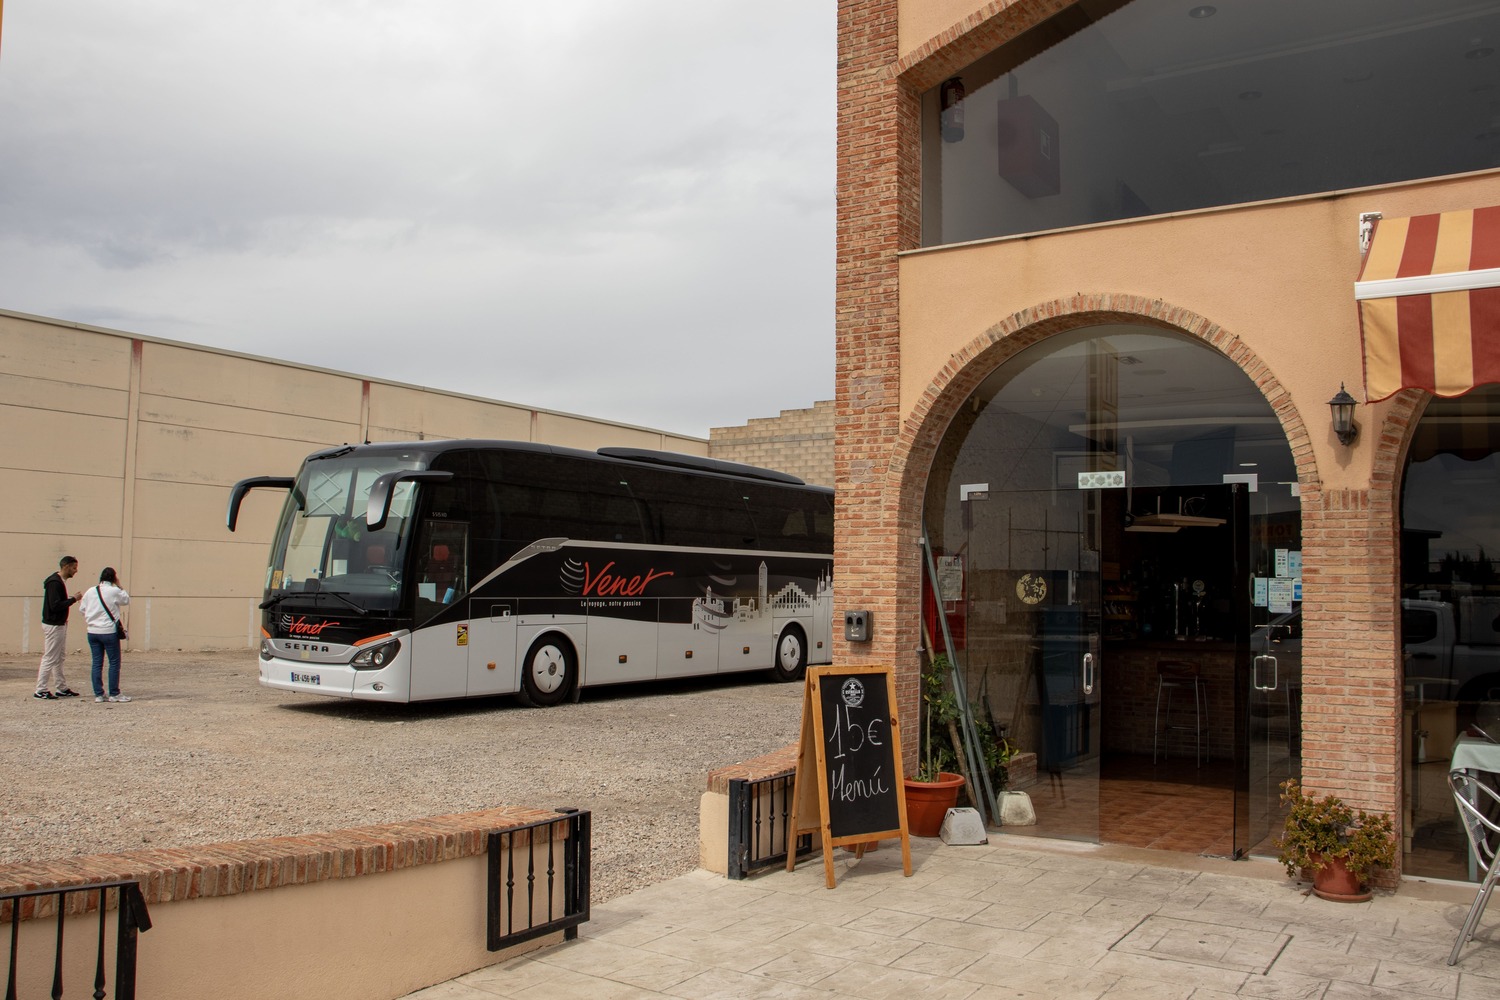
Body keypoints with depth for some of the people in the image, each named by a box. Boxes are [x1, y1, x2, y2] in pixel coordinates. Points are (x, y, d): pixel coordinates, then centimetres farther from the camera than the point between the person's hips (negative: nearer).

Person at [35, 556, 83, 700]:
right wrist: (73, 599, -18)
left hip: (60, 624, 10)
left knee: (59, 657, 14)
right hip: (53, 625, -10)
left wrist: (70, 598, 3)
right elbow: (55, 605, -25)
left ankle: (62, 688, 20)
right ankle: (41, 690, 2)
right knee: (50, 658, -4)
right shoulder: (54, 583, -18)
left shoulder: (61, 581, 12)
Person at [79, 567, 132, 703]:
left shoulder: (90, 591, 3)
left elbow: (83, 609, 8)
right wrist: (119, 585, 7)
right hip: (109, 632, -5)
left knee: (97, 663, 9)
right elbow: (127, 600, 5)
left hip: (92, 632, 5)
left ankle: (98, 694, 12)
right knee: (114, 663, 4)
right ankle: (114, 694, 7)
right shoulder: (114, 591, -11)